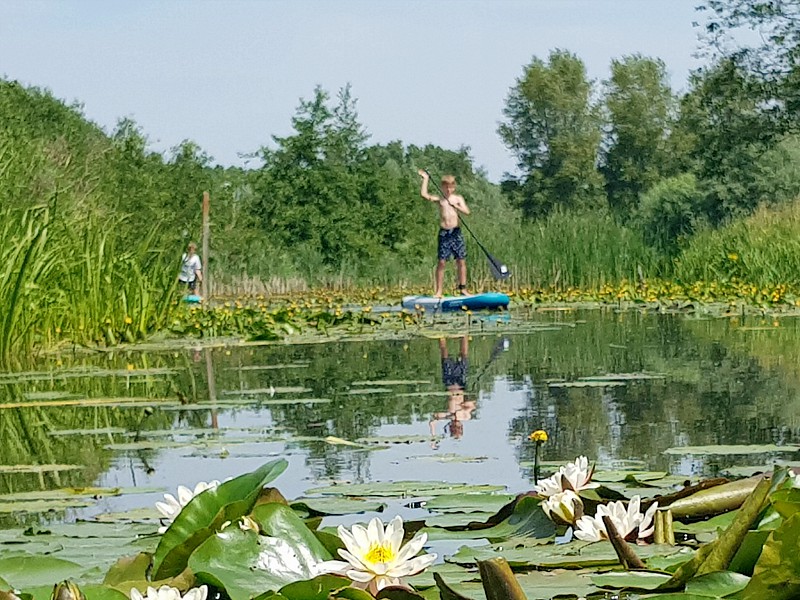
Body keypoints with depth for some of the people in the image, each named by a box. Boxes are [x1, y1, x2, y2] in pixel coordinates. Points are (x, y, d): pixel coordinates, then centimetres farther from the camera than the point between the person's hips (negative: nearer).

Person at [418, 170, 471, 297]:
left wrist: (455, 205, -16)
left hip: (456, 232, 1)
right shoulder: (439, 199, 7)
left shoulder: (458, 198, 9)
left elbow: (467, 211, -3)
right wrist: (425, 178, -3)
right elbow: (424, 194, -6)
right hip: (444, 233, -1)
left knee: (461, 261, 2)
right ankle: (438, 291, -3)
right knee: (441, 262, -4)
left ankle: (463, 288, 11)